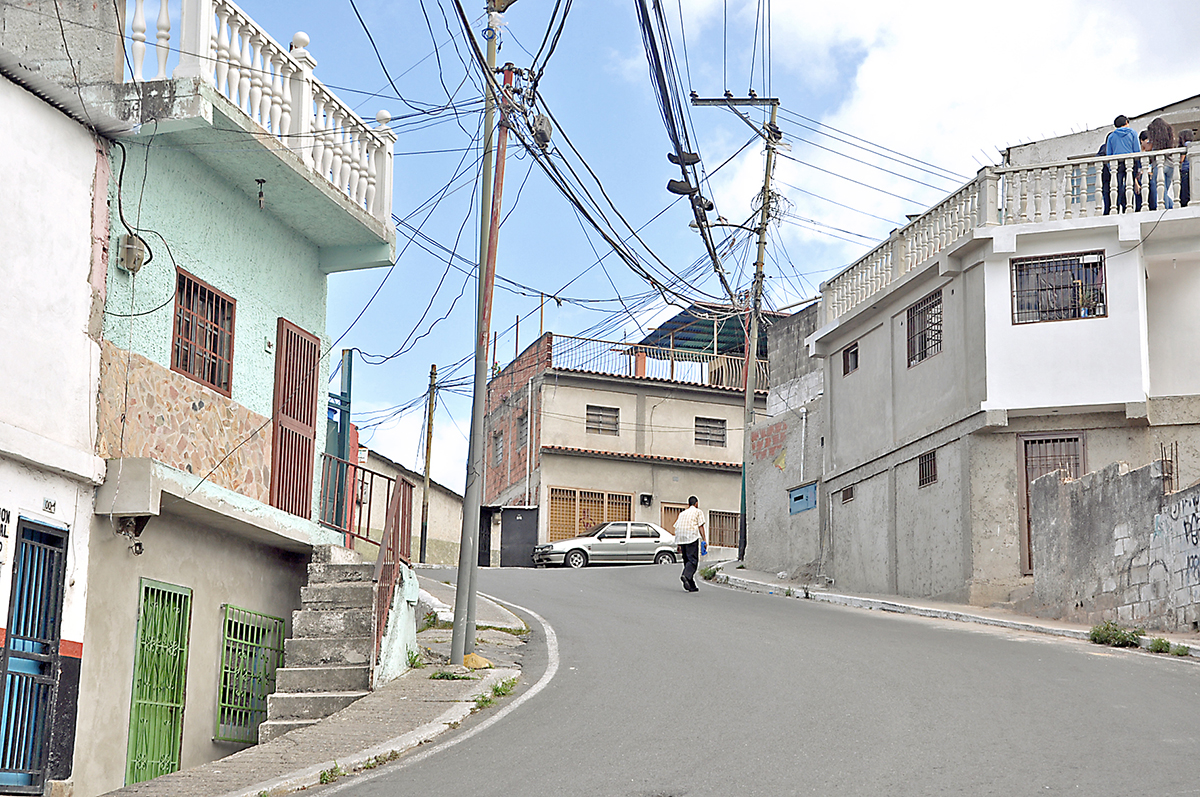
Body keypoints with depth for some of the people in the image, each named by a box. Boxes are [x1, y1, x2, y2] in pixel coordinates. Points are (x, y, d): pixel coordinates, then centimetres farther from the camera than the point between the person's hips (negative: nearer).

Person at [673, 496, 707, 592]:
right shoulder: (698, 512, 9)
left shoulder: (682, 513, 24)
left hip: (681, 538, 6)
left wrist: (679, 545, 21)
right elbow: (700, 526, -2)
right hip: (692, 536, -6)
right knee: (693, 560, -10)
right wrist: (704, 540, -5)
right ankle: (686, 575, -36)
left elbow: (677, 527, 19)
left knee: (687, 561, 9)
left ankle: (692, 586, 5)